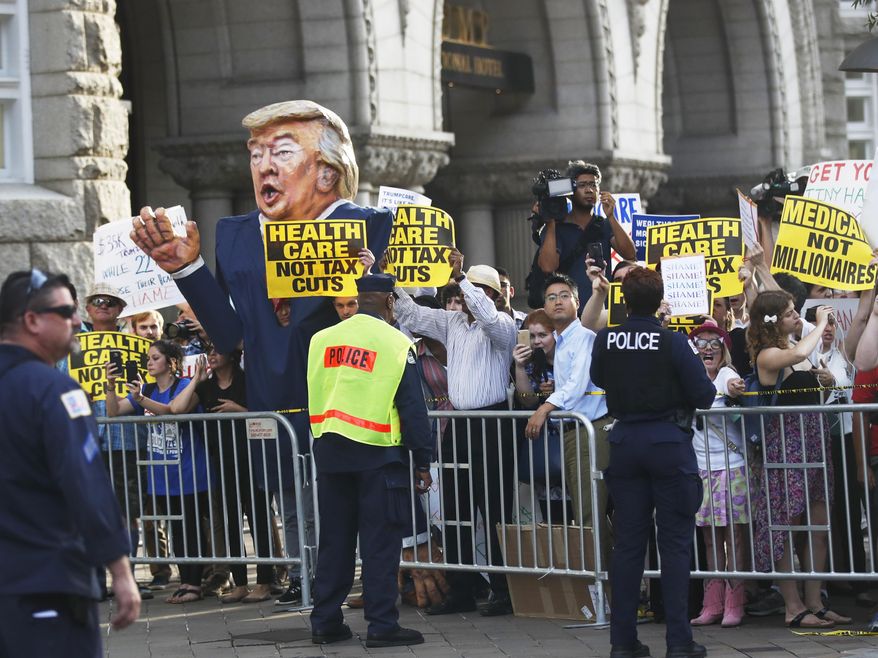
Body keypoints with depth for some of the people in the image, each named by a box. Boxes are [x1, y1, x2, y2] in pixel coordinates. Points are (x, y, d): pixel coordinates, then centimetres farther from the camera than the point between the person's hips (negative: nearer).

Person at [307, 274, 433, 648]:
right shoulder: (395, 343, -6)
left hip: (329, 449, 5)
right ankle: (382, 626, -1)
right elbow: (413, 408, -6)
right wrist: (423, 462, -2)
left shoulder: (322, 340, 7)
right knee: (380, 542, -1)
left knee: (334, 539, 11)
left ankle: (325, 622, 13)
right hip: (378, 453, -5)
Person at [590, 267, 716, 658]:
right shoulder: (672, 342, -14)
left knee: (627, 543, 8)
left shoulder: (605, 341, -2)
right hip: (668, 442, -3)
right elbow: (704, 396, -9)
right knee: (675, 544, 1)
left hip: (625, 442, 4)